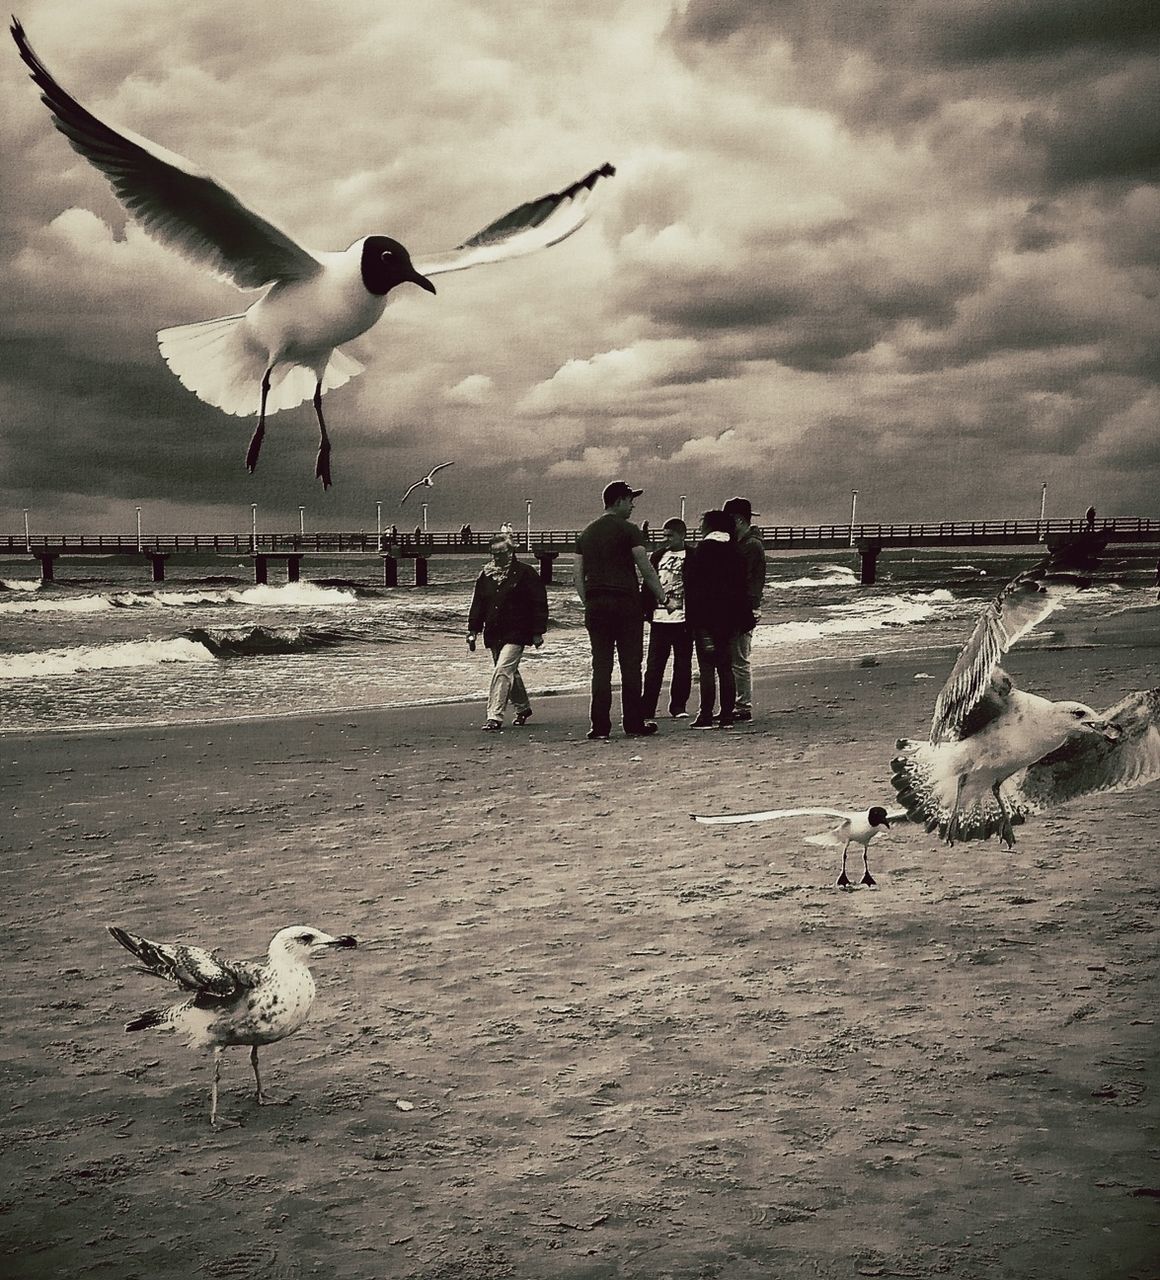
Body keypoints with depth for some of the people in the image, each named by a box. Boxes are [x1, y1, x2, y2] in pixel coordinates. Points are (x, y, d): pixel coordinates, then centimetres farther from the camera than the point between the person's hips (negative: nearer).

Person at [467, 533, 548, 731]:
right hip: (493, 635, 6)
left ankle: (495, 716, -19)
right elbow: (477, 604, 15)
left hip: (516, 634, -6)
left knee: (502, 671, -18)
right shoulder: (486, 576, 10)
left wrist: (538, 632, -7)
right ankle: (523, 708, 37)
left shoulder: (525, 573, -4)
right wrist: (473, 631, 8)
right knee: (510, 673, 17)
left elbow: (539, 604, -4)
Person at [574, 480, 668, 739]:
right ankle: (634, 724, 4)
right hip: (625, 603, -5)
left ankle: (600, 726, 2)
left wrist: (588, 606, 16)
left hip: (595, 605, 5)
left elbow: (579, 577, 13)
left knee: (600, 666, 5)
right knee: (631, 665, 1)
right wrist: (661, 596, 2)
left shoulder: (586, 534, 14)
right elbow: (646, 568, -7)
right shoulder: (628, 530, -4)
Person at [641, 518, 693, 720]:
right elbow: (648, 585, 15)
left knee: (682, 666, 4)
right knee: (654, 665, 2)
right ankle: (647, 708, 5)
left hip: (683, 619, -3)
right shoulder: (657, 557, 12)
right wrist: (645, 610, 9)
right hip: (659, 619, 3)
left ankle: (678, 706, 13)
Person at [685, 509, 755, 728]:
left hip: (705, 618, -6)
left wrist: (691, 617, -8)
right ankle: (726, 716, 9)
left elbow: (692, 585, -11)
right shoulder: (735, 552, 11)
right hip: (728, 619, 6)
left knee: (707, 668, -6)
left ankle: (706, 716, -7)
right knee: (725, 668, 9)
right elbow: (742, 588, 13)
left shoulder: (701, 551, -9)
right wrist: (745, 618, 17)